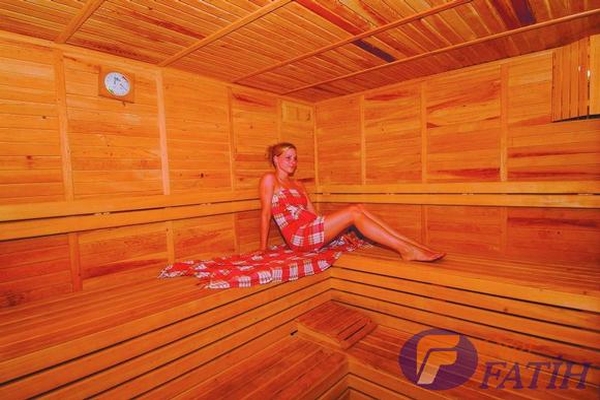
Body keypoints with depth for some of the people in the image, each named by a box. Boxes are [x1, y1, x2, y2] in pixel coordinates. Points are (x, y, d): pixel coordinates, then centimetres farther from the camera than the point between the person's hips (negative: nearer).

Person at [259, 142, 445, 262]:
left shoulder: (298, 185, 20)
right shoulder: (269, 179, -2)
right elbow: (265, 214, -7)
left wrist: (340, 229, 10)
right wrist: (263, 249, -8)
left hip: (311, 230, 7)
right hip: (299, 236, -7)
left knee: (358, 208, -12)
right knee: (353, 213, -22)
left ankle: (412, 244, -16)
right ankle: (406, 250, -24)